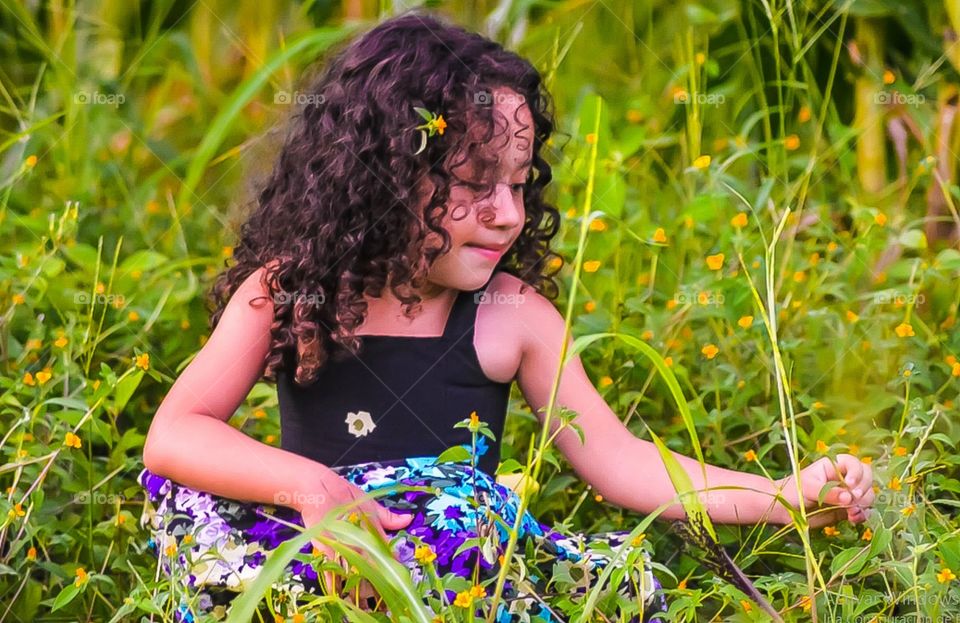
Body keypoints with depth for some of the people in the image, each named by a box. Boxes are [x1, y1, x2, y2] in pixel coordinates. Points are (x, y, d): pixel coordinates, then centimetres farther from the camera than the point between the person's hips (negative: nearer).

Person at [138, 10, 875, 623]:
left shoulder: (513, 315, -1)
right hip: (313, 562, -1)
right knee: (192, 503, -31)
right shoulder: (289, 291, -4)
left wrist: (783, 496, -12)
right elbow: (173, 435, -9)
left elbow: (617, 460, -1)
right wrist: (305, 484, -27)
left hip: (470, 562, 2)